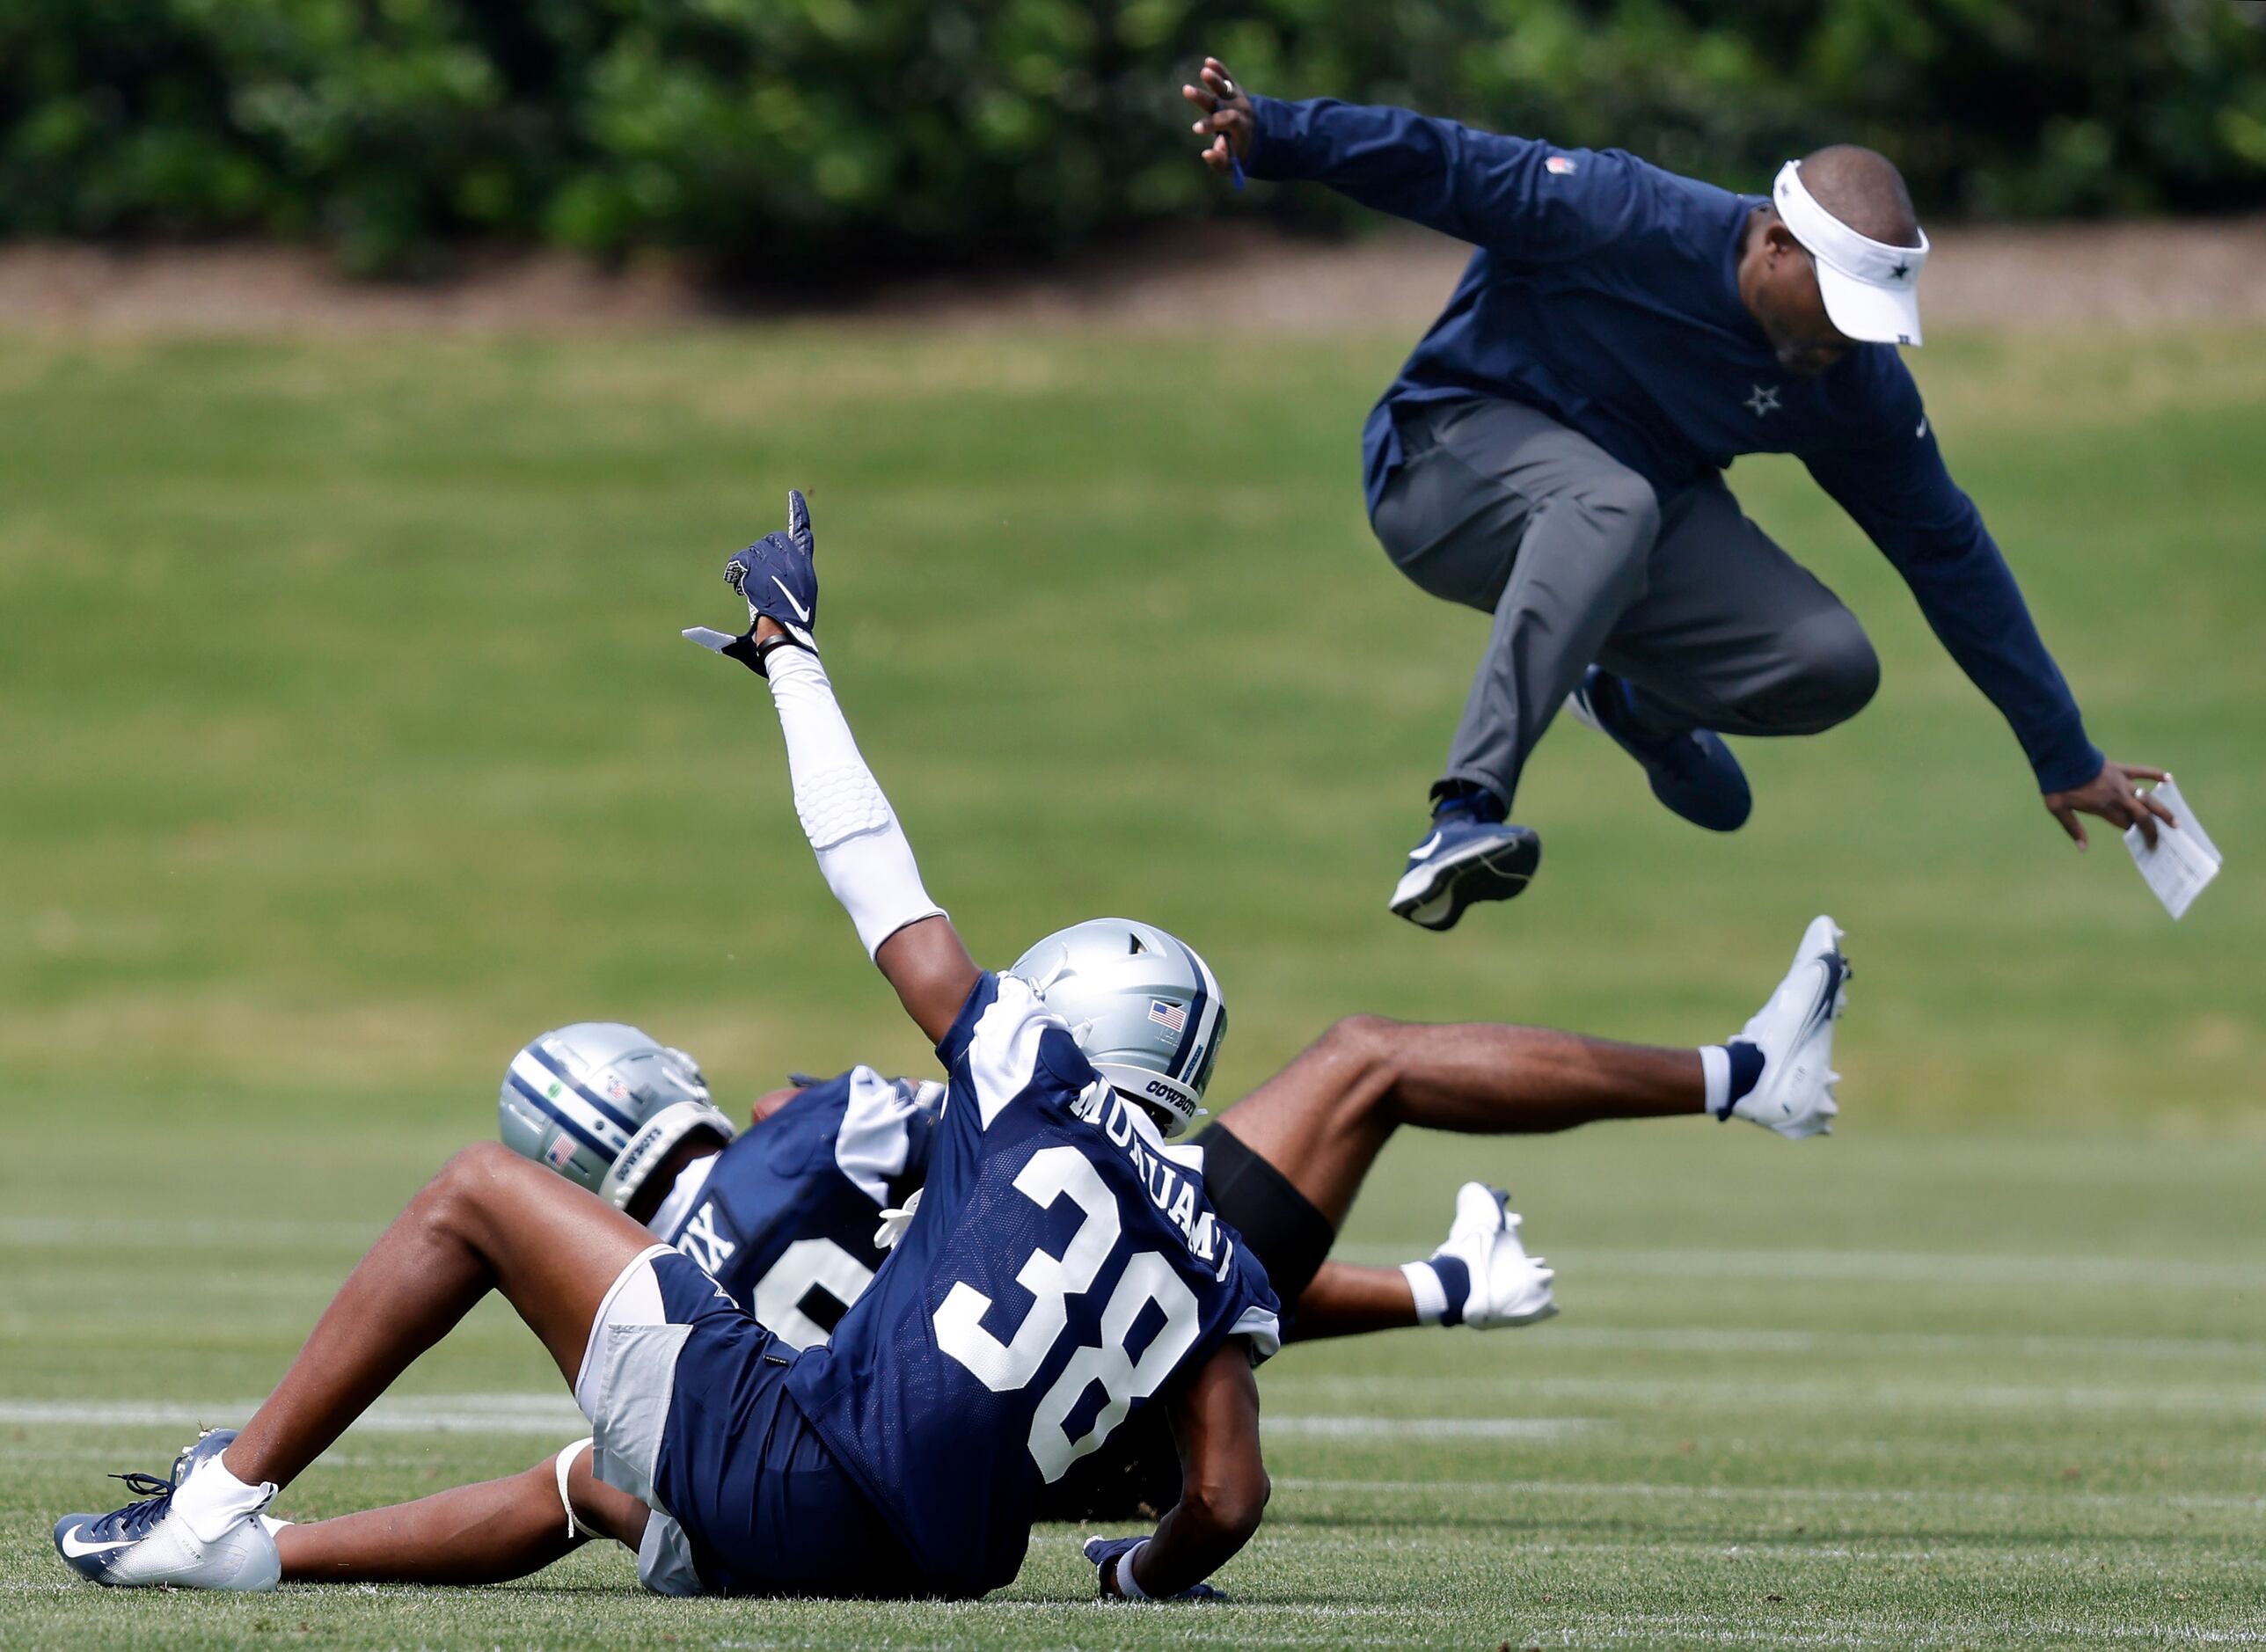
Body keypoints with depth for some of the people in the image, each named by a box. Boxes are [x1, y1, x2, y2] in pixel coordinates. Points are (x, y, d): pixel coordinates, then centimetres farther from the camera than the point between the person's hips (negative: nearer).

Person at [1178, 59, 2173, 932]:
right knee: (1612, 500, -40)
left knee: (1832, 669, -13)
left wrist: (2064, 759, 3)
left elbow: (1949, 557, -1)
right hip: (1453, 451, -6)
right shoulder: (1624, 222, -26)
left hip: (1634, 512, 6)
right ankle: (1464, 819, -51)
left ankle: (1633, 702, 23)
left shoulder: (1856, 381, -9)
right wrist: (1268, 135, -40)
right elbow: (1445, 169, -25)